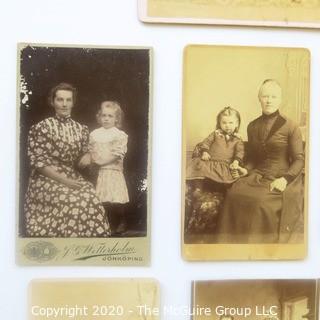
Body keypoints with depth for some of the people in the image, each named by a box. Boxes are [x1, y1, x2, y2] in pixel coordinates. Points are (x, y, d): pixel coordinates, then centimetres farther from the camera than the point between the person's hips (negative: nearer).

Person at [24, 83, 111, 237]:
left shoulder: (80, 129, 9)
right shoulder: (41, 127, -6)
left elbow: (84, 153, 20)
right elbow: (38, 162, -9)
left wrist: (87, 156, -6)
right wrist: (63, 180, -18)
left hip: (72, 178, 5)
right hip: (47, 180, -4)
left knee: (91, 199, -23)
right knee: (72, 202, -30)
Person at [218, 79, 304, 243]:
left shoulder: (290, 126, -3)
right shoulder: (252, 126, 12)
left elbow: (299, 159, -3)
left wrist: (285, 179, -18)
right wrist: (246, 170, 1)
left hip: (281, 178, -4)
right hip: (258, 176, 4)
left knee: (260, 201, -32)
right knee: (233, 194, -25)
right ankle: (234, 241, -12)